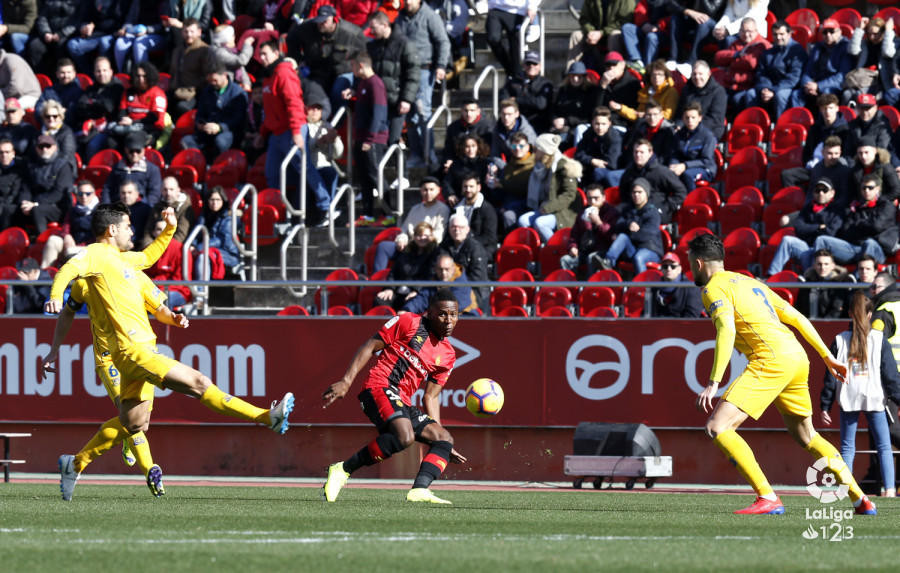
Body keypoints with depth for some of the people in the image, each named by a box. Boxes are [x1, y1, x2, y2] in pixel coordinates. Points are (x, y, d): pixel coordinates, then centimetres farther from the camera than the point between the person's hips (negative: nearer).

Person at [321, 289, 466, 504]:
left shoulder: (447, 355, 18)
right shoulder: (409, 323, 1)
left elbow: (431, 397, 21)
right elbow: (370, 346, 2)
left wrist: (444, 446, 15)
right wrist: (346, 382, -9)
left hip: (403, 404, 8)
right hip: (380, 388, -8)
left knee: (444, 438, -5)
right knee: (404, 436, -31)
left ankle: (419, 490, -23)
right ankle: (343, 470, -23)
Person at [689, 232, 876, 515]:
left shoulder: (714, 288, 0)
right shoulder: (750, 282, 26)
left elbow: (726, 331, -17)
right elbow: (796, 317, 25)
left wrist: (713, 383, -23)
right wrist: (828, 357, 28)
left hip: (771, 359, -9)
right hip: (798, 357, 9)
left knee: (717, 427, -11)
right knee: (805, 436, 27)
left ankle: (768, 498, -20)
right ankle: (861, 499, 27)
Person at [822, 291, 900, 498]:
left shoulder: (839, 340, 1)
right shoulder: (879, 339, -2)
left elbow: (831, 376, 3)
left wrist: (825, 406, 6)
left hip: (848, 400, 1)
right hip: (874, 398, -1)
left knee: (847, 447, 7)